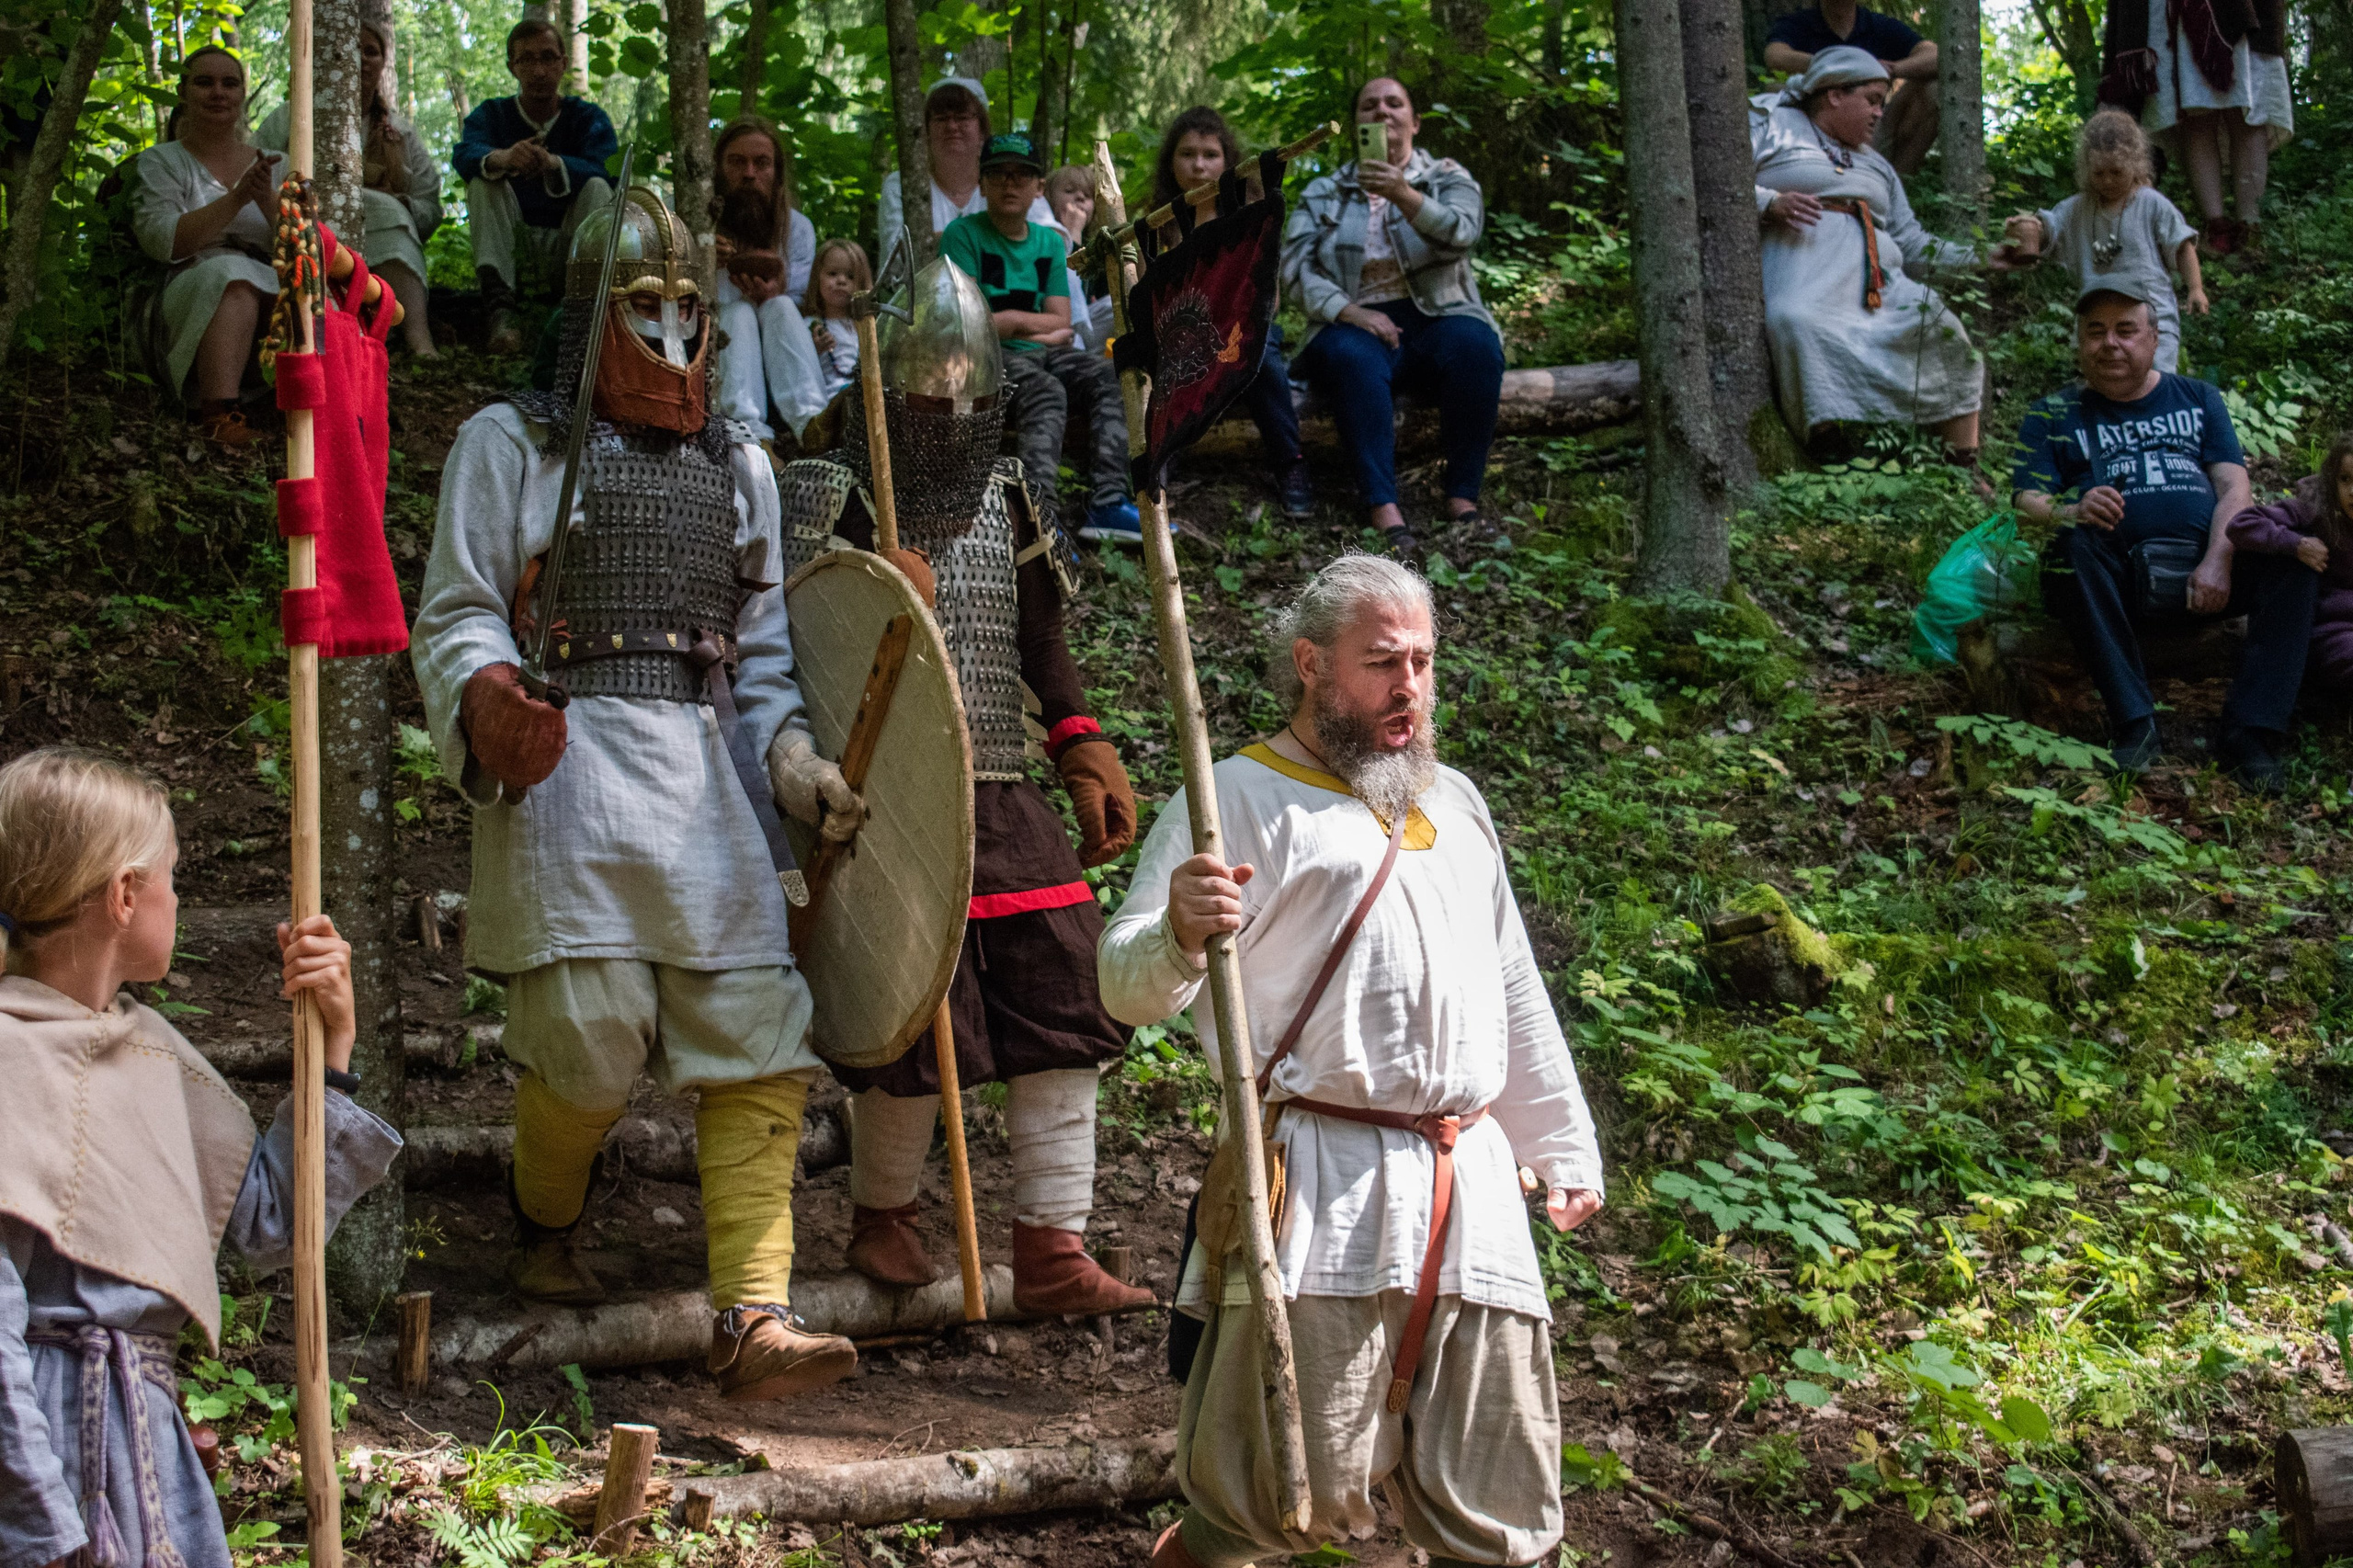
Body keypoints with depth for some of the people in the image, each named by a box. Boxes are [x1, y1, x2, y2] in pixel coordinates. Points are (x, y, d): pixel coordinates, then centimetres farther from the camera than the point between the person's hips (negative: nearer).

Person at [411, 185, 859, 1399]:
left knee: (759, 1039, -7)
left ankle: (755, 1320, -9)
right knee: (589, 1036, -8)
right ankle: (545, 1229, 26)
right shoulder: (511, 444, 9)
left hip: (707, 775, 4)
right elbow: (457, 614, 2)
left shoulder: (736, 466, 22)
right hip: (569, 766, -4)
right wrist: (488, 698, -20)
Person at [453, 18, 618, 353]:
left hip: (567, 247, -1)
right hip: (511, 247, 1)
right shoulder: (492, 114, 8)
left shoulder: (588, 117, 6)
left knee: (597, 188, -23)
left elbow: (604, 170, -17)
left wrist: (552, 163, -39)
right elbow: (465, 155, -16)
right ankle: (501, 309, -39)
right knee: (483, 181, -21)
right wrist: (500, 159, -42)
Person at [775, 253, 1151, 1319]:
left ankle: (1052, 1250, 7)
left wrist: (1086, 755, 14)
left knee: (1063, 1006, 0)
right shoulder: (830, 498, -3)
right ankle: (883, 1216, 24)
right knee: (915, 1021, -4)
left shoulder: (1007, 499, 14)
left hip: (1004, 802, 6)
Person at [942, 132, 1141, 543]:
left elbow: (1061, 329, 7)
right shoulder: (963, 235, -3)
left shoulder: (1050, 243, 14)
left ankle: (1107, 504, -30)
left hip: (1037, 354, 6)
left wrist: (1010, 319, -8)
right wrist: (1034, 321, -3)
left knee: (1109, 375, -18)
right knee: (1046, 390, -34)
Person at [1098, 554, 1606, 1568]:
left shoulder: (1453, 803, 22)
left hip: (1472, 1181, 6)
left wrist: (1562, 1148, 28)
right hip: (1322, 1190, -6)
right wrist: (1180, 934, -31)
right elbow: (1128, 989, -10)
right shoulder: (1242, 800, 0)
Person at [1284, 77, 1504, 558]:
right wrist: (1349, 311, -17)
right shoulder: (1323, 195, 16)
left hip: (1438, 318, 0)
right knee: (1355, 360, -36)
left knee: (1475, 347, -34)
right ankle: (1384, 509, -44)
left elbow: (1461, 233, -10)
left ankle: (1463, 497, -30)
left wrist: (1404, 196, -29)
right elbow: (1296, 271, 2)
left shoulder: (1446, 177, 13)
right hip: (1357, 324, 0)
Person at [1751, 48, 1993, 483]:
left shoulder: (1876, 166, 33)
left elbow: (1911, 242, 27)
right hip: (1804, 271, -6)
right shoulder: (1771, 123, 14)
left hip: (1878, 281, 6)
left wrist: (1981, 258, 15)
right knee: (1802, 324, -39)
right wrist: (1770, 203, -14)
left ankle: (1963, 469, -13)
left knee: (1946, 332, -15)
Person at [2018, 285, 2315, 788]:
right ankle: (2134, 723, -33)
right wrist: (2072, 512, -23)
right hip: (2117, 584, -1)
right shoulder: (2054, 415, 18)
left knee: (2291, 555, -27)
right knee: (2073, 544, -35)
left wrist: (2218, 561, -12)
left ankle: (2250, 732, -29)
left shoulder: (2198, 399, 23)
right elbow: (2028, 502, 3)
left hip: (2204, 575, 2)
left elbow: (2234, 487, 9)